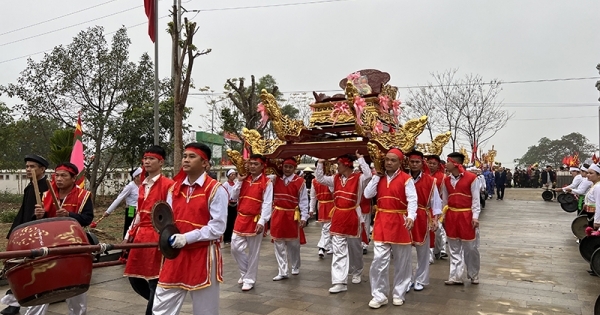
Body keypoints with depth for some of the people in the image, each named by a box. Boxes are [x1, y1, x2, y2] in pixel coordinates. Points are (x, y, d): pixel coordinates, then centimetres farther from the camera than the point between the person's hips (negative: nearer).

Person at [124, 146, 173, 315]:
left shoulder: (168, 184, -10)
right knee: (135, 280, 14)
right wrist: (130, 234, 16)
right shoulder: (143, 185, 15)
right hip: (140, 237, 8)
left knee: (154, 283, -1)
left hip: (156, 238, -8)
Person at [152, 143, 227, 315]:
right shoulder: (174, 188, 8)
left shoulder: (216, 189, -11)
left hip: (203, 256, -5)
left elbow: (218, 227, -16)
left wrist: (187, 238, -22)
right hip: (176, 254, 6)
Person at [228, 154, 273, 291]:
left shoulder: (267, 182, -8)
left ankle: (249, 279, 18)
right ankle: (245, 272, 29)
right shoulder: (244, 179, 9)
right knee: (235, 248, 8)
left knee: (253, 252, 5)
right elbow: (233, 197, 6)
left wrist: (262, 222, -22)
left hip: (255, 221, -5)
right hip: (241, 219, 5)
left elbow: (267, 204, -14)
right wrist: (239, 181, -5)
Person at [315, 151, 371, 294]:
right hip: (338, 217, 4)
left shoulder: (359, 178, -8)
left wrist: (360, 159, -22)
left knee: (354, 248, 15)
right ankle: (339, 282, -3)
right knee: (338, 251, -2)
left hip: (353, 217, -4)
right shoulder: (335, 179, 8)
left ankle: (356, 273, 39)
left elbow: (368, 175, -28)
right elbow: (320, 178, 11)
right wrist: (320, 162, 3)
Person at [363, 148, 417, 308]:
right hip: (381, 221, 3)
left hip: (400, 222, -2)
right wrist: (376, 175, -5)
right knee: (379, 260, -2)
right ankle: (379, 295, 10)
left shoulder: (406, 179, -7)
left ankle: (398, 294, 26)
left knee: (401, 261, 10)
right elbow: (368, 194, -2)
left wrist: (410, 217, -31)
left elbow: (412, 200, -14)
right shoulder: (379, 178, 7)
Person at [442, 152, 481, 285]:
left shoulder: (471, 178, -9)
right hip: (451, 216, 4)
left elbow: (476, 199, -6)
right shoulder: (446, 180, 6)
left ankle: (474, 275, 24)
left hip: (467, 216, -4)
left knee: (471, 247, 7)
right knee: (454, 248, 8)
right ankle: (455, 276, 15)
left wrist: (475, 216, -11)